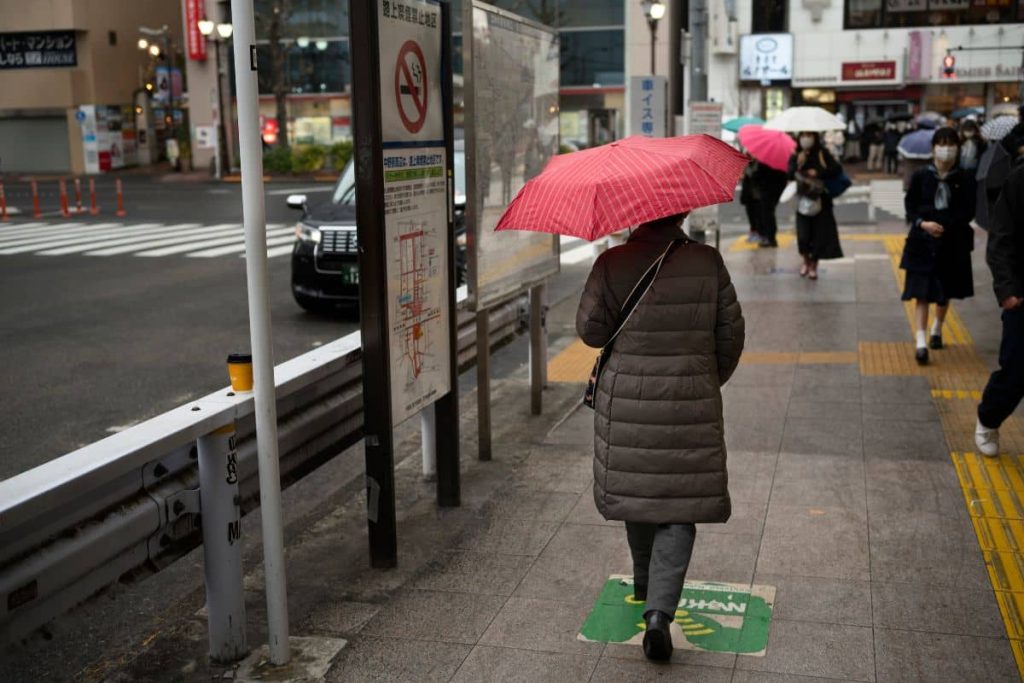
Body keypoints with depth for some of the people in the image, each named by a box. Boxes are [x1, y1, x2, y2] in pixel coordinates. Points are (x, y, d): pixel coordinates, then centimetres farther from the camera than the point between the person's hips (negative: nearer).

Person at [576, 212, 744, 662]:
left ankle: (645, 584, 41)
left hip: (626, 404, 1)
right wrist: (711, 380, 20)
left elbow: (589, 329, -5)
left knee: (636, 489, 20)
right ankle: (659, 611, -8)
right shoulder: (708, 263, -3)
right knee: (680, 509, 5)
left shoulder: (612, 264, -7)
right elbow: (731, 333, 3)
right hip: (691, 406, 0)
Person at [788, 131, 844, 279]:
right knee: (803, 234, -5)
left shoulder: (823, 154, -3)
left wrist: (818, 173, -16)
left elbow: (837, 169, -8)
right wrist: (798, 164, -27)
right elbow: (790, 174, -13)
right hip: (803, 199, 0)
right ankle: (806, 261, 23)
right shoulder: (796, 156, -1)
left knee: (820, 233, -1)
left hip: (821, 199, 0)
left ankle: (814, 265, 16)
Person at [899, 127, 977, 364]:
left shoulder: (964, 179, -3)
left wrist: (944, 225, -18)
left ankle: (937, 330, 39)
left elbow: (968, 212, -5)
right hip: (923, 242, -1)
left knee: (945, 292, 16)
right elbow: (910, 205, 0)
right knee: (922, 292, -7)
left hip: (953, 243, 2)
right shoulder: (921, 176, -3)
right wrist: (922, 223, -18)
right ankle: (920, 342, -10)